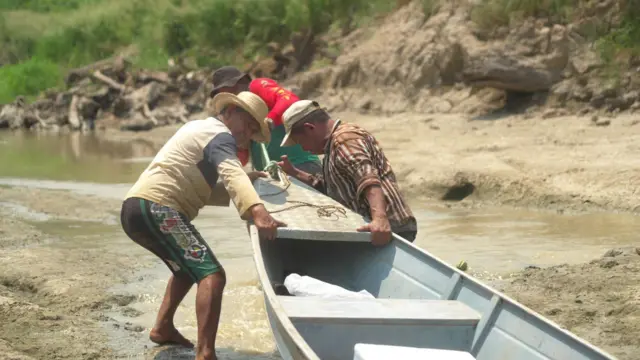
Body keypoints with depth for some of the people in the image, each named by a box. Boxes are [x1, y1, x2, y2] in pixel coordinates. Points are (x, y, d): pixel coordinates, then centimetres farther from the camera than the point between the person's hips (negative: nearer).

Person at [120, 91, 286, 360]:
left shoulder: (201, 129, 28)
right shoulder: (220, 135, -3)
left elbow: (202, 190, 26)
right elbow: (232, 175, -25)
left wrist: (246, 182, 15)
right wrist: (257, 212, -41)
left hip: (137, 208, 10)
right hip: (155, 208, -10)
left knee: (190, 266, 32)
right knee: (211, 274, -19)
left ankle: (163, 328, 31)